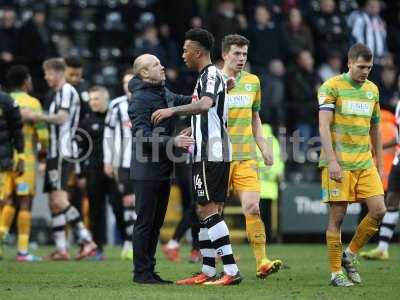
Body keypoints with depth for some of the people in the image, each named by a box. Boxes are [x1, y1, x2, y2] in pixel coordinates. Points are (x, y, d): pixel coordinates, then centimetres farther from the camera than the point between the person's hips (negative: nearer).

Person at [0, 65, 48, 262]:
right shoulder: (31, 103, -8)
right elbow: (42, 131, -11)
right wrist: (43, 150, 7)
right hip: (25, 158, -5)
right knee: (25, 202, 0)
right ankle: (23, 251, -1)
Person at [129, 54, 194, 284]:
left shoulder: (164, 93, 11)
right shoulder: (140, 99, -14)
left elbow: (183, 101, 29)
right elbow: (143, 136, -22)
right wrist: (173, 142, -29)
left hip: (163, 168, 9)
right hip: (147, 170, -9)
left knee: (156, 222, 12)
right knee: (145, 222, -4)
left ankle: (149, 270, 19)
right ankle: (141, 272, 2)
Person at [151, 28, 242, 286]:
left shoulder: (211, 75, -11)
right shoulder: (207, 76, 21)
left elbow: (205, 104, -31)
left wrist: (173, 111, -33)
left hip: (211, 155, -10)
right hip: (206, 154, 10)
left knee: (208, 210, -12)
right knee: (206, 211, 11)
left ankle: (232, 270, -15)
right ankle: (207, 272, 14)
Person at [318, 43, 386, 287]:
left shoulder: (372, 90, 13)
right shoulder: (331, 87, -5)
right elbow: (324, 126, -12)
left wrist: (379, 164, 18)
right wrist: (332, 161, -20)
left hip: (365, 163, 6)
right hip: (339, 163, -6)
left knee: (379, 210, -5)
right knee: (337, 216, -4)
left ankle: (349, 256, 13)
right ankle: (336, 273, 4)